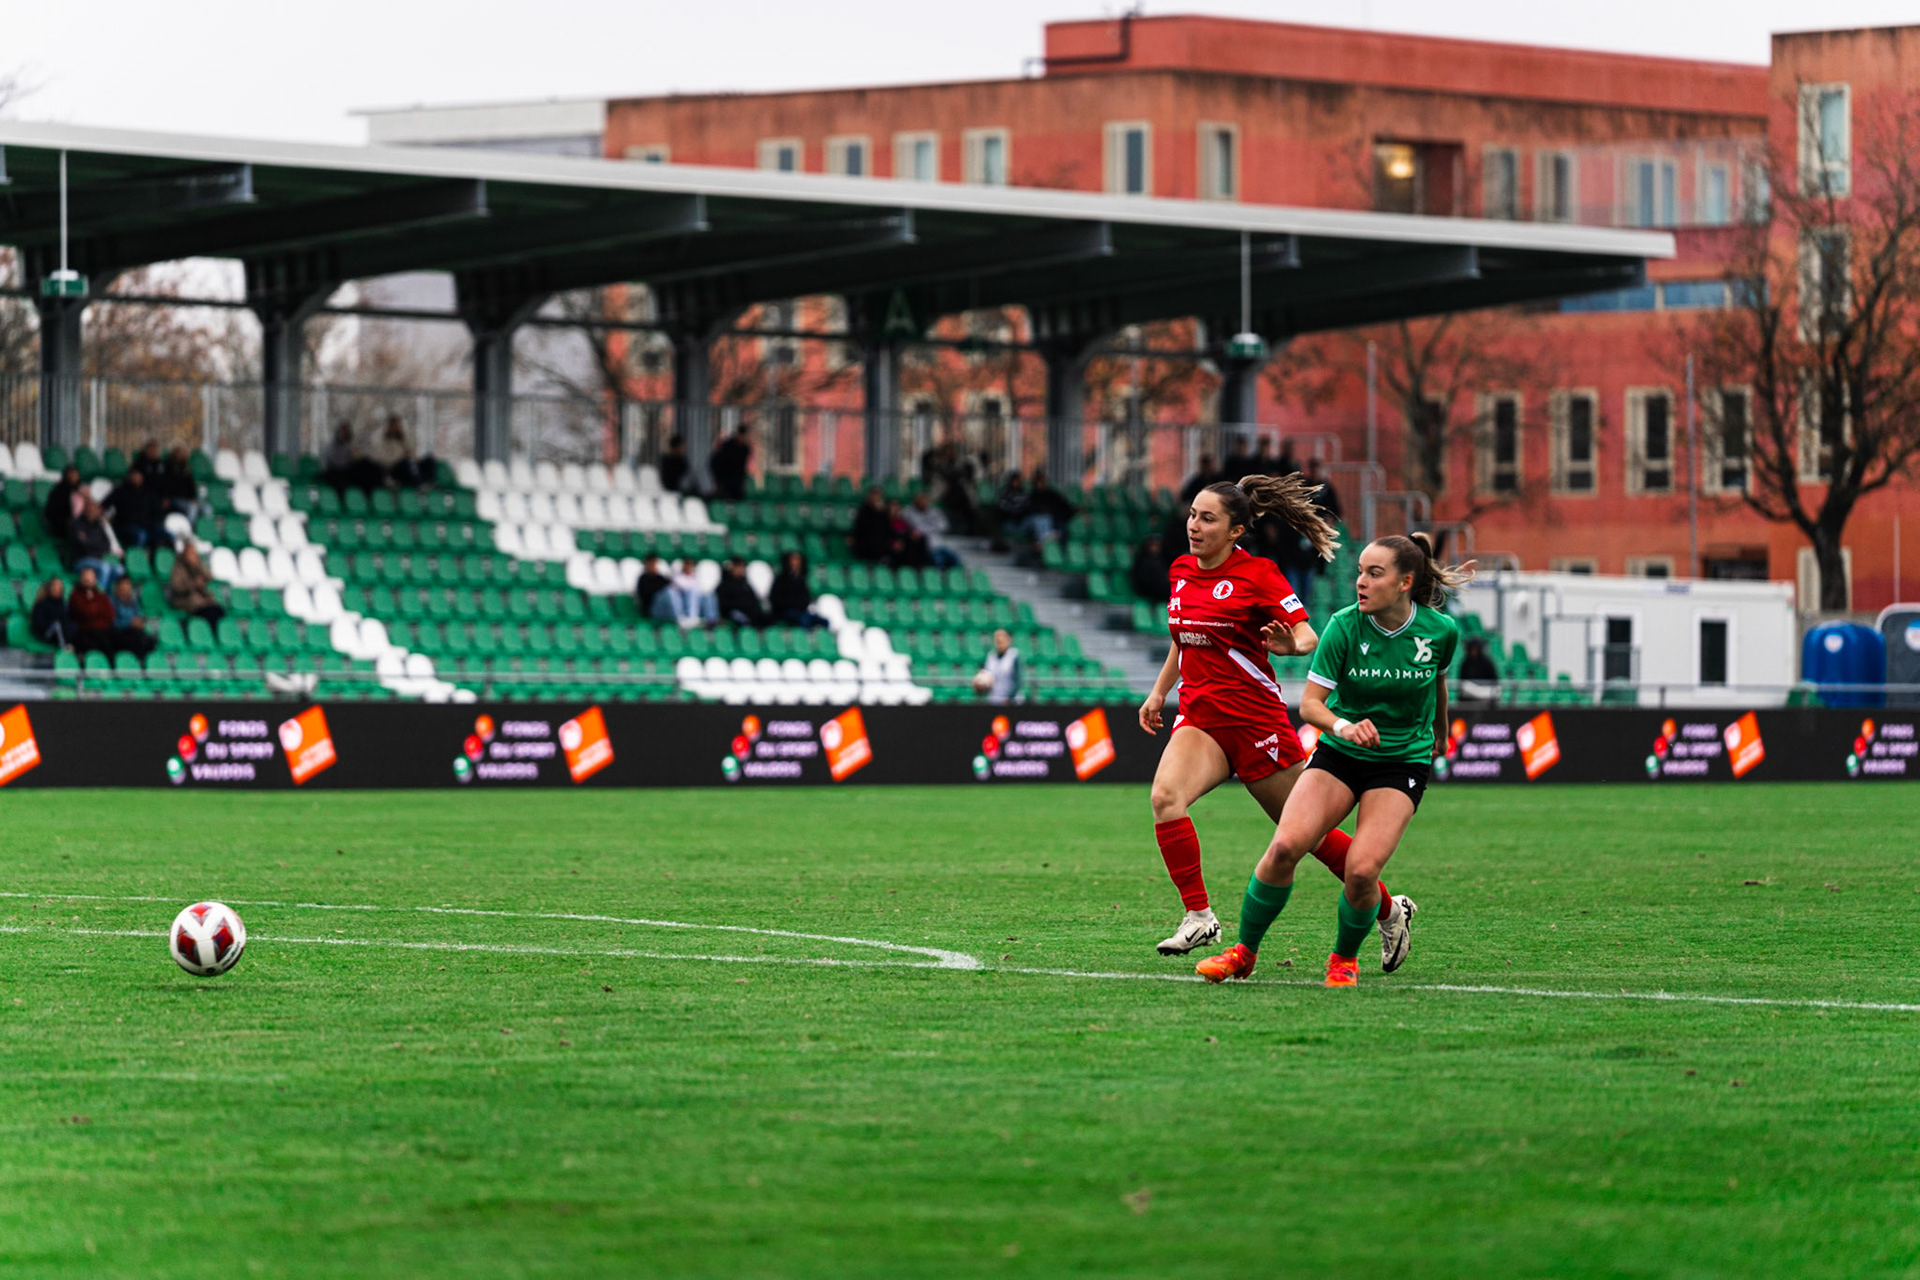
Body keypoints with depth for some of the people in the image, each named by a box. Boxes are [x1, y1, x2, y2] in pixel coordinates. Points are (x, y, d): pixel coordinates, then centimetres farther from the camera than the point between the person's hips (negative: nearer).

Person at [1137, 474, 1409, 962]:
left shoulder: (1257, 574, -9)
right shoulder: (1182, 572, 9)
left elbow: (1309, 637, -12)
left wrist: (1293, 644, -34)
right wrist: (1159, 692, 24)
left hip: (1256, 719, -5)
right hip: (1199, 717, 5)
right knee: (1164, 797, -25)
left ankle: (1388, 909, 26)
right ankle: (1198, 916, -21)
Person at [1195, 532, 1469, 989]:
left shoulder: (1441, 630, -10)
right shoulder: (1345, 626, -14)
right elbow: (1309, 703, -15)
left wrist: (1439, 735, 29)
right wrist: (1342, 726, -36)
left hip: (1403, 763, -1)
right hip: (1338, 756, 1)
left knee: (1361, 870, -20)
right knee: (1284, 847, -19)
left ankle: (1345, 957, 11)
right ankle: (1244, 951, 1)